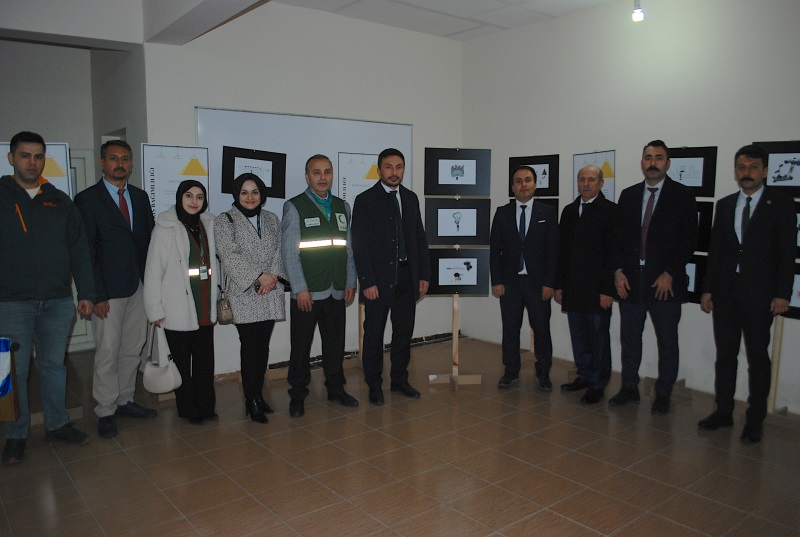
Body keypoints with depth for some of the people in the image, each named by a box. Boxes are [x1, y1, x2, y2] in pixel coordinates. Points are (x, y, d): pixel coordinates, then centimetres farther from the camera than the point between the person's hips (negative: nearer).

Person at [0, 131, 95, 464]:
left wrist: (86, 293, 5)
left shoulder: (60, 202, 9)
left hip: (58, 301, 3)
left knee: (54, 365, 12)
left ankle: (57, 425, 25)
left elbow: (79, 250, 10)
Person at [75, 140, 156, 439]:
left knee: (133, 349, 12)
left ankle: (125, 400, 26)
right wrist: (97, 294, -13)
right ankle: (106, 412, 14)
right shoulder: (87, 200, -5)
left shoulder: (140, 197, 11)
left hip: (139, 287, 5)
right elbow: (86, 251, -9)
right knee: (108, 353, 0)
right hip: (108, 291, -5)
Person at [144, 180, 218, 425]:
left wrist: (215, 301, 11)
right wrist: (155, 310, -8)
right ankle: (188, 410, 21)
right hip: (178, 310, -4)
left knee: (205, 360, 10)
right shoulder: (165, 227, -7)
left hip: (205, 308, 4)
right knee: (182, 362, 7)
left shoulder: (208, 225, 6)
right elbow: (153, 270, -6)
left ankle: (206, 406, 24)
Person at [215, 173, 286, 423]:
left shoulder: (271, 219, 15)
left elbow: (279, 250, 8)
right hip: (244, 294, -4)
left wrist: (273, 276, -9)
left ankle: (258, 395, 20)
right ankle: (251, 401, 6)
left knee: (263, 346, 8)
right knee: (250, 348, -4)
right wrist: (259, 276, -14)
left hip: (270, 293, 4)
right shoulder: (224, 221, 1)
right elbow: (230, 255, -9)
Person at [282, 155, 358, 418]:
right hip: (306, 293, -4)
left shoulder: (342, 207, 13)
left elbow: (348, 248, 14)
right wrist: (300, 289, -12)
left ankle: (336, 388, 28)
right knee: (301, 347, 4)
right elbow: (289, 252, -7)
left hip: (336, 292, 4)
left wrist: (350, 283, 8)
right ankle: (297, 396, 18)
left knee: (335, 344, 13)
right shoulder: (294, 207, -2)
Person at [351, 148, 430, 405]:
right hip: (378, 279, -4)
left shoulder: (411, 198, 10)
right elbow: (359, 245, -9)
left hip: (407, 277, 5)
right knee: (374, 335, 6)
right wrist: (367, 282, -14)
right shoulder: (365, 200, -5)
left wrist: (424, 275, 6)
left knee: (404, 332, 13)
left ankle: (399, 379, 28)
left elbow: (420, 238, 12)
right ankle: (374, 385, 20)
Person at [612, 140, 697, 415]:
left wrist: (670, 274, -12)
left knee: (667, 341, 7)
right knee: (629, 338, 11)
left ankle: (663, 395, 20)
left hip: (664, 281, -3)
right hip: (630, 280, 3)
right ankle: (629, 388, 26)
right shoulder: (628, 195, 10)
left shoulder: (682, 195, -1)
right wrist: (618, 271, -2)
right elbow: (619, 236, 9)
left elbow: (689, 240, -5)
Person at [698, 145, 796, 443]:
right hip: (725, 292, 4)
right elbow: (715, 249, 10)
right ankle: (723, 412, 21)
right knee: (725, 354, 10)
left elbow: (787, 251, -6)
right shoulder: (724, 205, 10)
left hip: (759, 294, -4)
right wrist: (708, 288, 5)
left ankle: (755, 420, 16)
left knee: (758, 357, 5)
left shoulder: (780, 203, -2)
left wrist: (782, 293, -12)